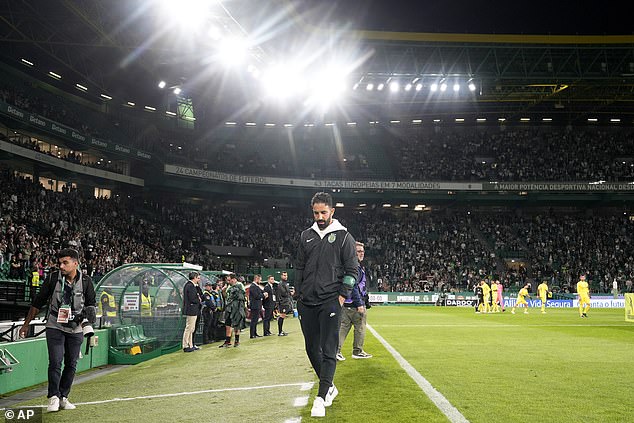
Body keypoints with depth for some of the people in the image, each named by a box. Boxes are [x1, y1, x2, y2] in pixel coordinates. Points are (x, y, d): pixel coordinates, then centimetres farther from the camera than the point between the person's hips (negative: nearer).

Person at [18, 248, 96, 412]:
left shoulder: (86, 281, -5)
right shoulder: (52, 278, -7)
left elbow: (92, 304, 7)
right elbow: (38, 302, 3)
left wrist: (88, 314, -15)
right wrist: (26, 324, 5)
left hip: (75, 328, 2)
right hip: (55, 326, -2)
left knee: (71, 364, 7)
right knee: (55, 362, -11)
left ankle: (63, 397, 20)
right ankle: (53, 397, 2)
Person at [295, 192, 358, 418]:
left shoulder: (343, 236, 0)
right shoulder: (306, 235, 12)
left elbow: (352, 270, -1)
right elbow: (299, 268, 16)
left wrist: (342, 296, -7)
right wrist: (299, 295, 10)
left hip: (330, 301, -5)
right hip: (307, 303, 5)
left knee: (328, 351, -8)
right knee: (312, 348, 10)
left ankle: (321, 398, -4)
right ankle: (329, 387, 27)